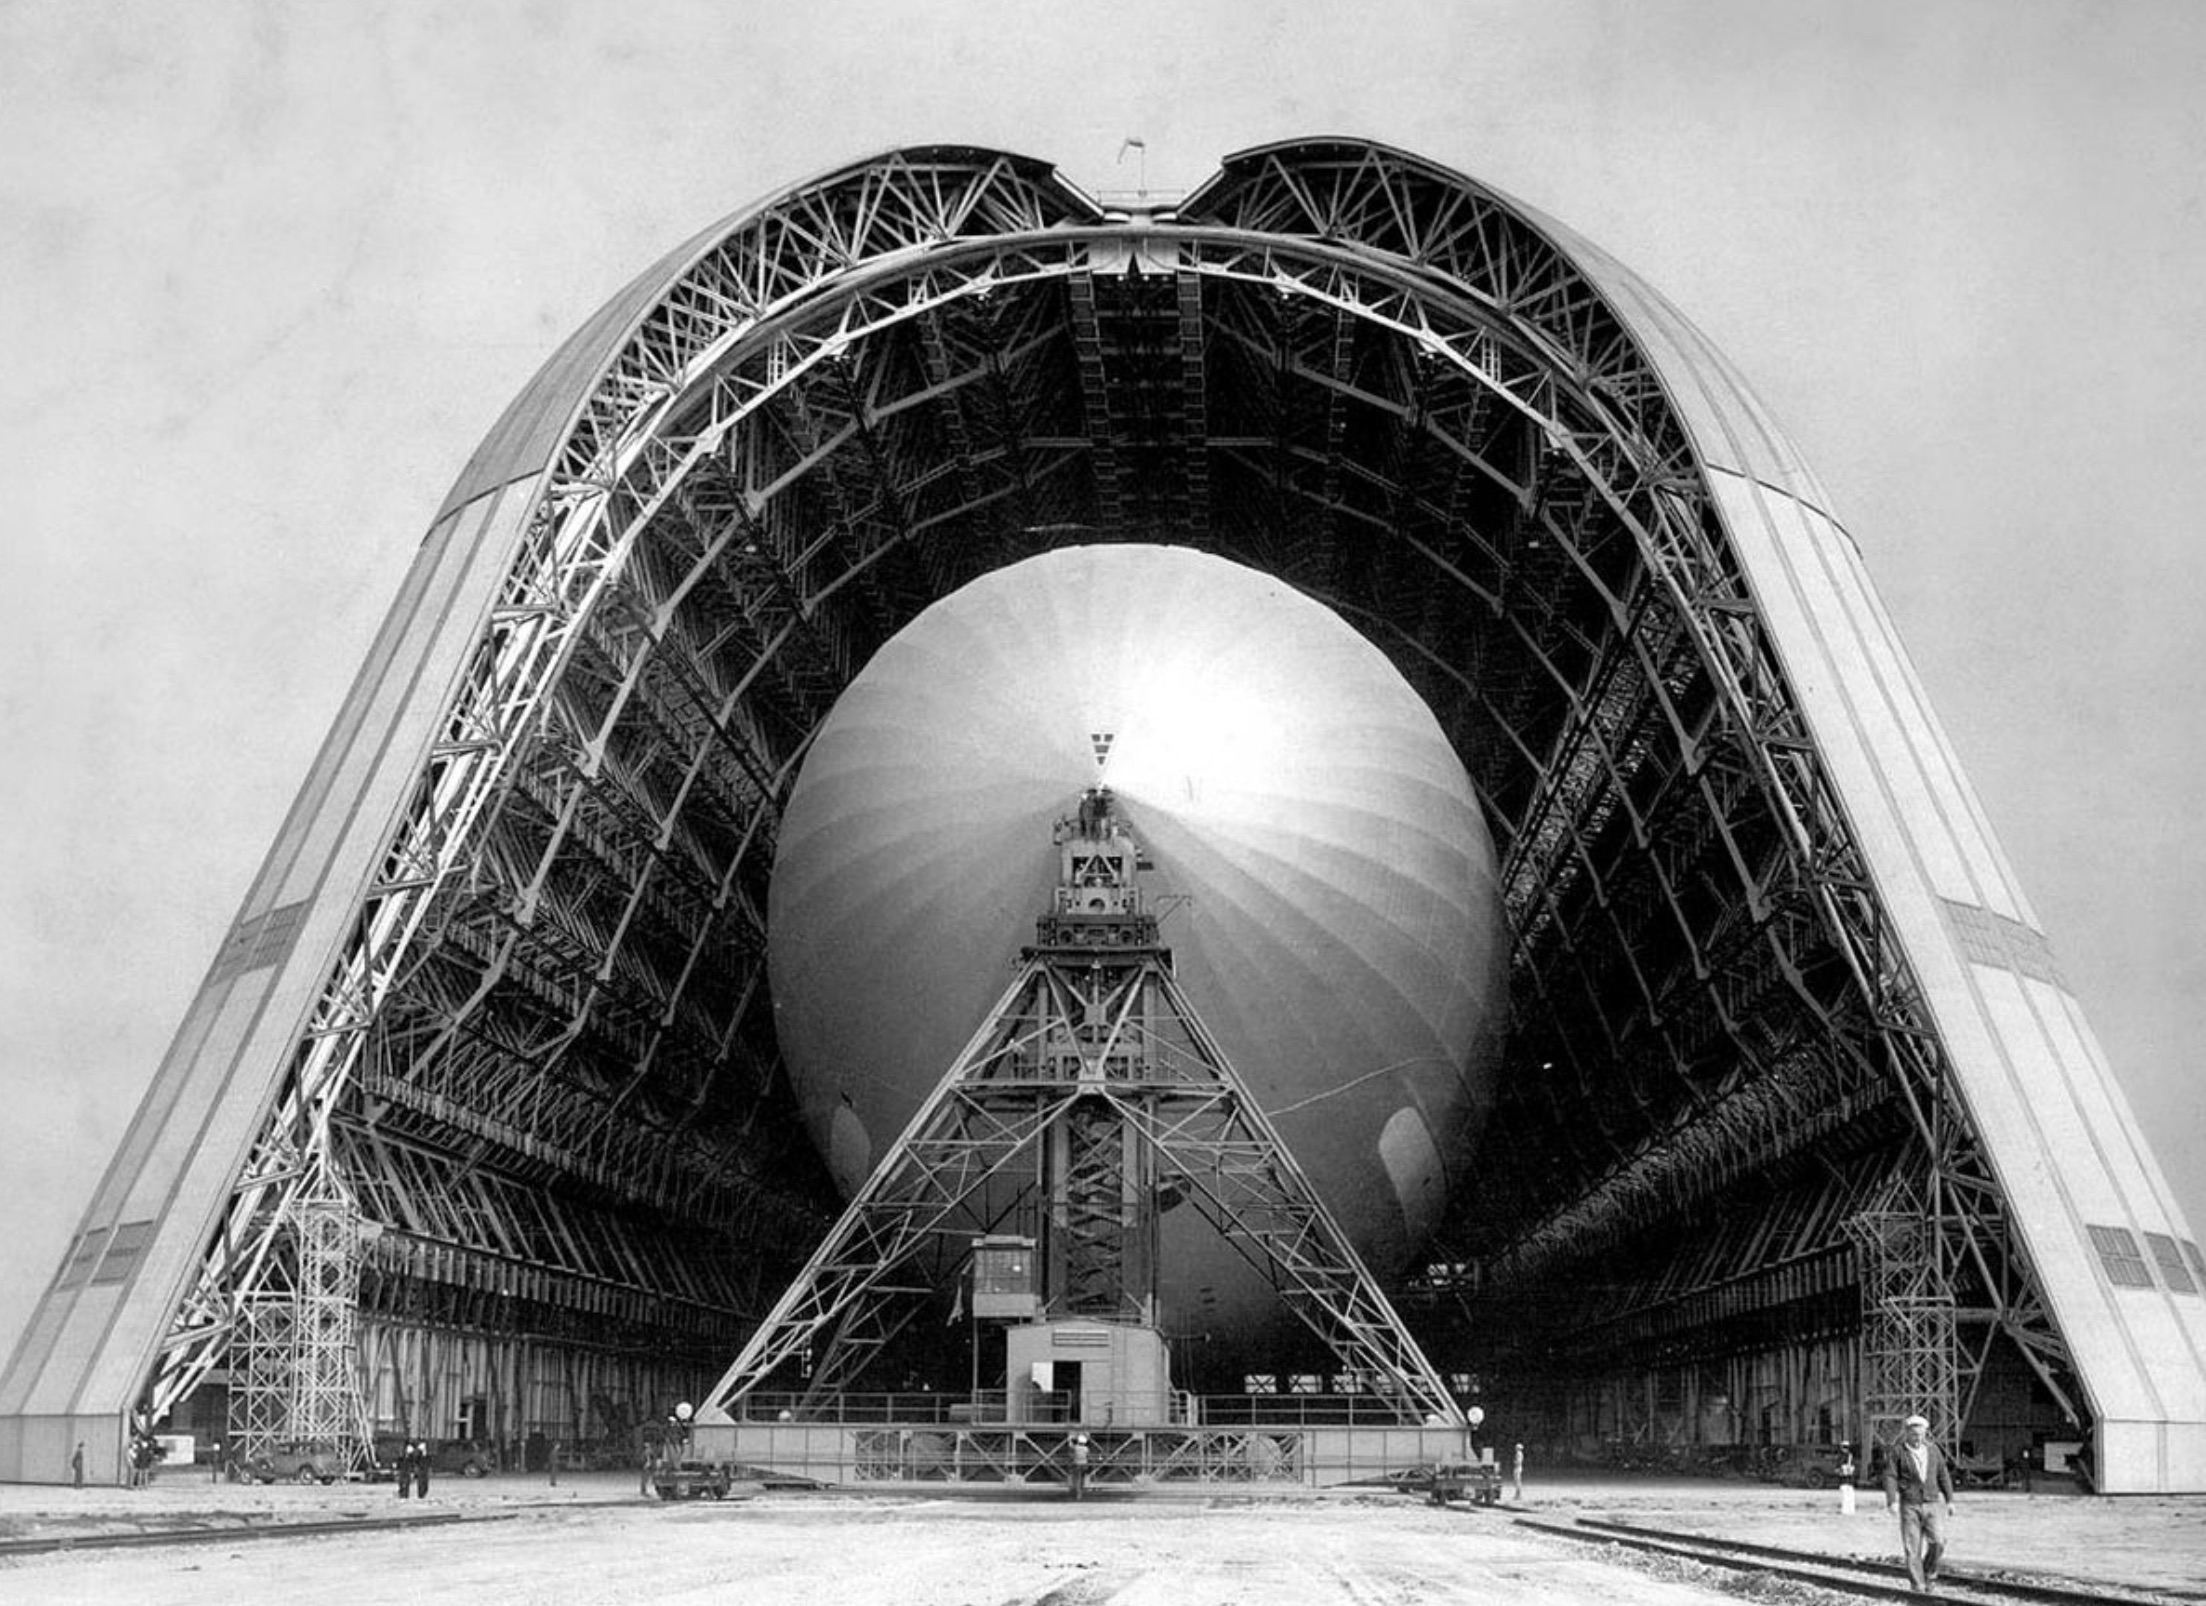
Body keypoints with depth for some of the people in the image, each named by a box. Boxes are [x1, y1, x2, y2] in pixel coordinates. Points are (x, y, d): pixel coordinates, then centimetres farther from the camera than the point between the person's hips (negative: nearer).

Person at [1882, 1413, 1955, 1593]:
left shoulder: (1933, 1450, 8)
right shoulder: (1898, 1452, -2)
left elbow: (1943, 1475, 13)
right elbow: (1890, 1476, -5)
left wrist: (1949, 1500, 10)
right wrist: (1892, 1500, -16)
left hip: (1932, 1504, 2)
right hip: (1909, 1505, -2)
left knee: (1938, 1541, -12)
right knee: (1912, 1548, -3)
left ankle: (1929, 1574, 13)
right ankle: (1918, 1586, 5)